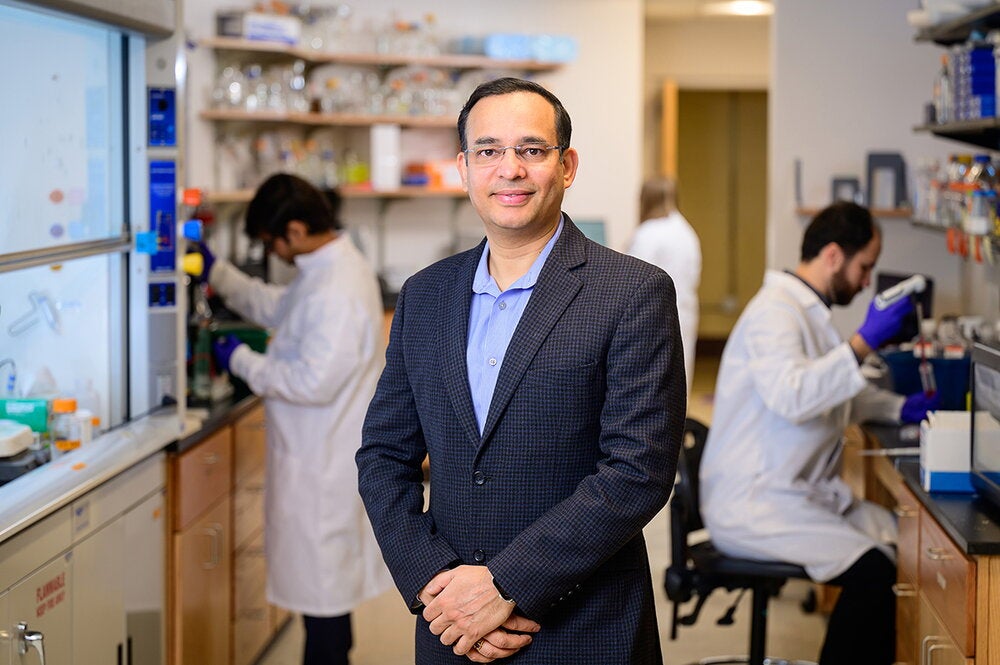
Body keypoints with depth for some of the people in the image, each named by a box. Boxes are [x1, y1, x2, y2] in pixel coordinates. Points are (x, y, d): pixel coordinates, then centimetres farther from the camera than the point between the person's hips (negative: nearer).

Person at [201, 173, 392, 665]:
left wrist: (242, 361, -17)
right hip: (322, 453, 10)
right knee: (327, 578, 21)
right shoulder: (327, 268, 7)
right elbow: (277, 307, 25)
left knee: (321, 584, 1)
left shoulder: (337, 292, -27)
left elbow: (313, 383, -28)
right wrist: (216, 272, 22)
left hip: (323, 462, -10)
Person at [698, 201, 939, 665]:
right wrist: (864, 342, -29)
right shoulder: (775, 311, -13)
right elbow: (792, 397, -30)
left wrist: (899, 408, 16)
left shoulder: (811, 312, 18)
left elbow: (831, 394, 31)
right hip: (752, 504, -10)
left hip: (804, 493, 10)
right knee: (873, 572, -25)